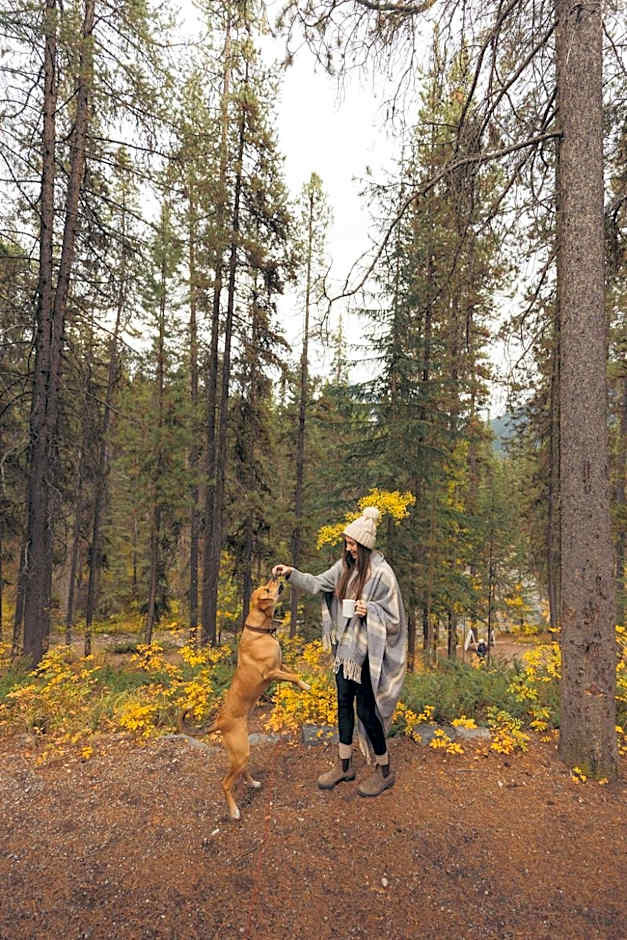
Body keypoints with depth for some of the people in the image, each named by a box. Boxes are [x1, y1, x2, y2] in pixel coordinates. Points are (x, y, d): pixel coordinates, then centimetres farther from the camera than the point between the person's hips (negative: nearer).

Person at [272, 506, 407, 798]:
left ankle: (384, 771, 29)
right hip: (345, 648, 7)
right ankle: (344, 765, 36)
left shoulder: (382, 574, -19)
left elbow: (394, 618, -14)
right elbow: (318, 584, 5)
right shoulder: (346, 565, 1)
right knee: (344, 704, 17)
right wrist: (292, 574, -7)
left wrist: (369, 611, -29)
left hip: (367, 653, -7)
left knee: (366, 710, 5)